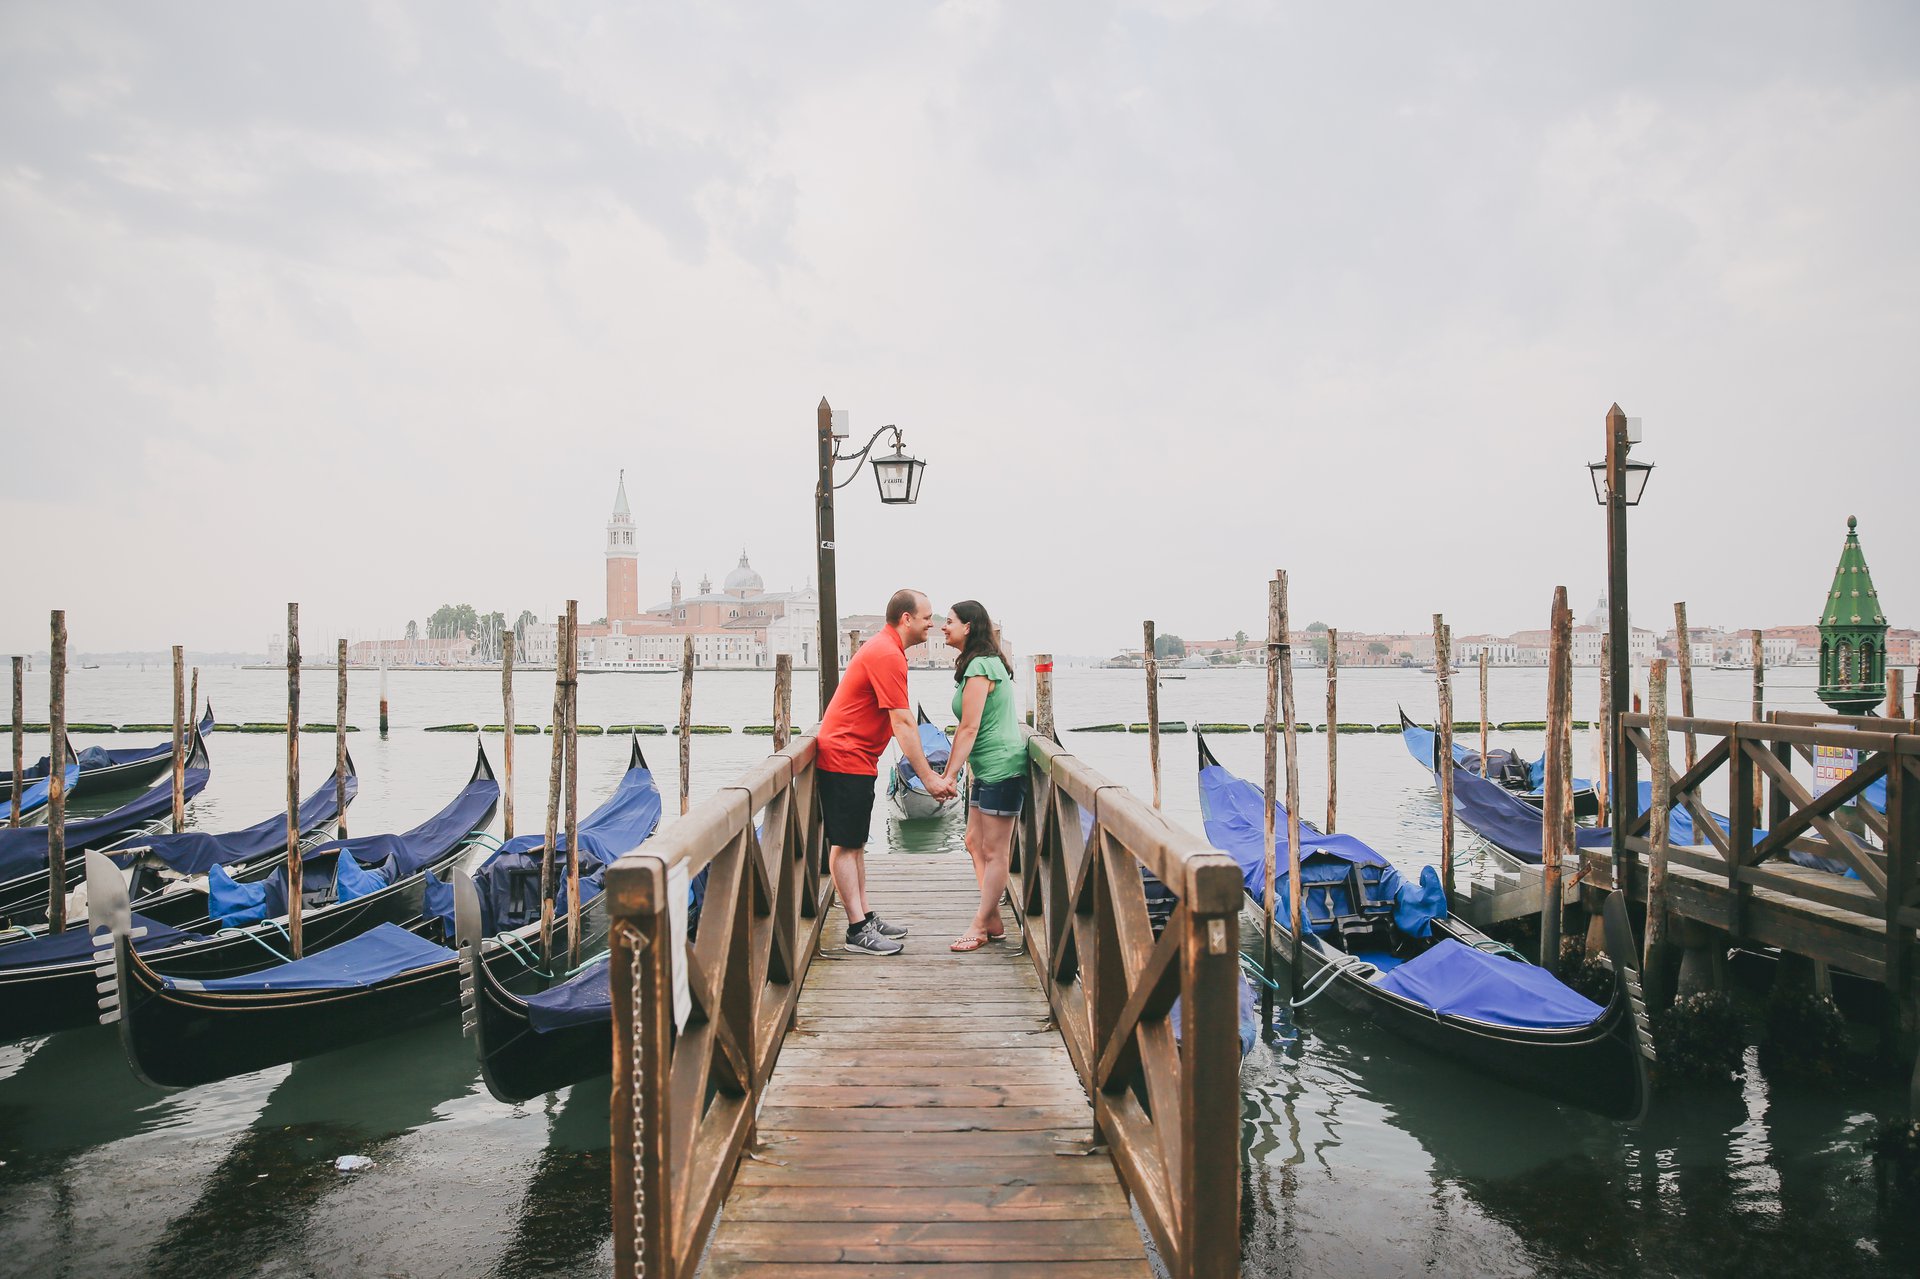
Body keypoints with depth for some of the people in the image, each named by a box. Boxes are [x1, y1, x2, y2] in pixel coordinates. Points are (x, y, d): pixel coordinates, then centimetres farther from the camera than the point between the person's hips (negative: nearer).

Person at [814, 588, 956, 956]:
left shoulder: (886, 650, 15)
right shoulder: (887, 655, -19)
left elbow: (903, 723, 16)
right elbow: (903, 725, -21)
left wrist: (930, 772, 13)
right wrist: (928, 778, -17)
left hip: (855, 760, 11)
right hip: (845, 758, -11)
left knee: (855, 843, 14)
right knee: (845, 844, -6)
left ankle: (865, 916, 21)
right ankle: (857, 930, -4)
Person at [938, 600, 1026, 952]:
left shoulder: (979, 667, -16)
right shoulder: (987, 662, 15)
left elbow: (969, 729, -19)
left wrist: (948, 776, -17)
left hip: (1001, 768, -11)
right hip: (989, 769, 11)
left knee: (995, 852, -2)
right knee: (975, 842, 13)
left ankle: (980, 926, 5)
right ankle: (993, 921, 18)